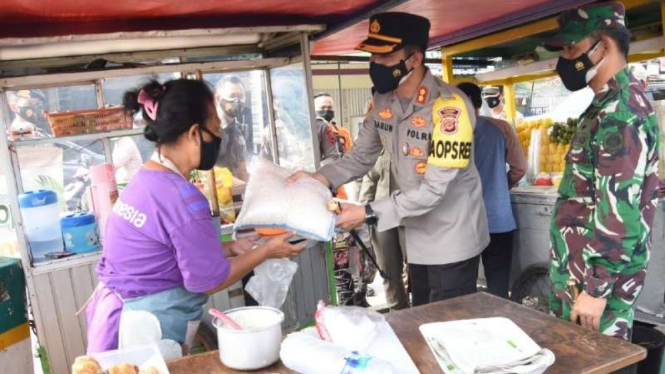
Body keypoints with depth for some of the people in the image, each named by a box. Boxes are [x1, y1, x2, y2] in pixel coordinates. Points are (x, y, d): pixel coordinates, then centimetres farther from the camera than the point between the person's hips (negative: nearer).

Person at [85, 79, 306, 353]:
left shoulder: (145, 179, 3)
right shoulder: (181, 197, -25)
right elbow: (209, 280, -18)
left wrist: (230, 249, 7)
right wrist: (266, 251, -8)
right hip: (151, 327, -9)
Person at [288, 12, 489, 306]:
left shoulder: (449, 106, -26)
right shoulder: (382, 102, -3)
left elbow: (434, 189, -28)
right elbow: (360, 156, 2)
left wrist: (369, 214, -29)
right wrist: (319, 178, -15)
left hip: (452, 239, -6)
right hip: (417, 238, 7)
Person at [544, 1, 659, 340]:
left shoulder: (620, 113, -20)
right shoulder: (609, 106, 13)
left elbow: (620, 212, -25)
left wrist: (596, 289, -20)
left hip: (595, 277, -9)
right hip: (578, 270, 9)